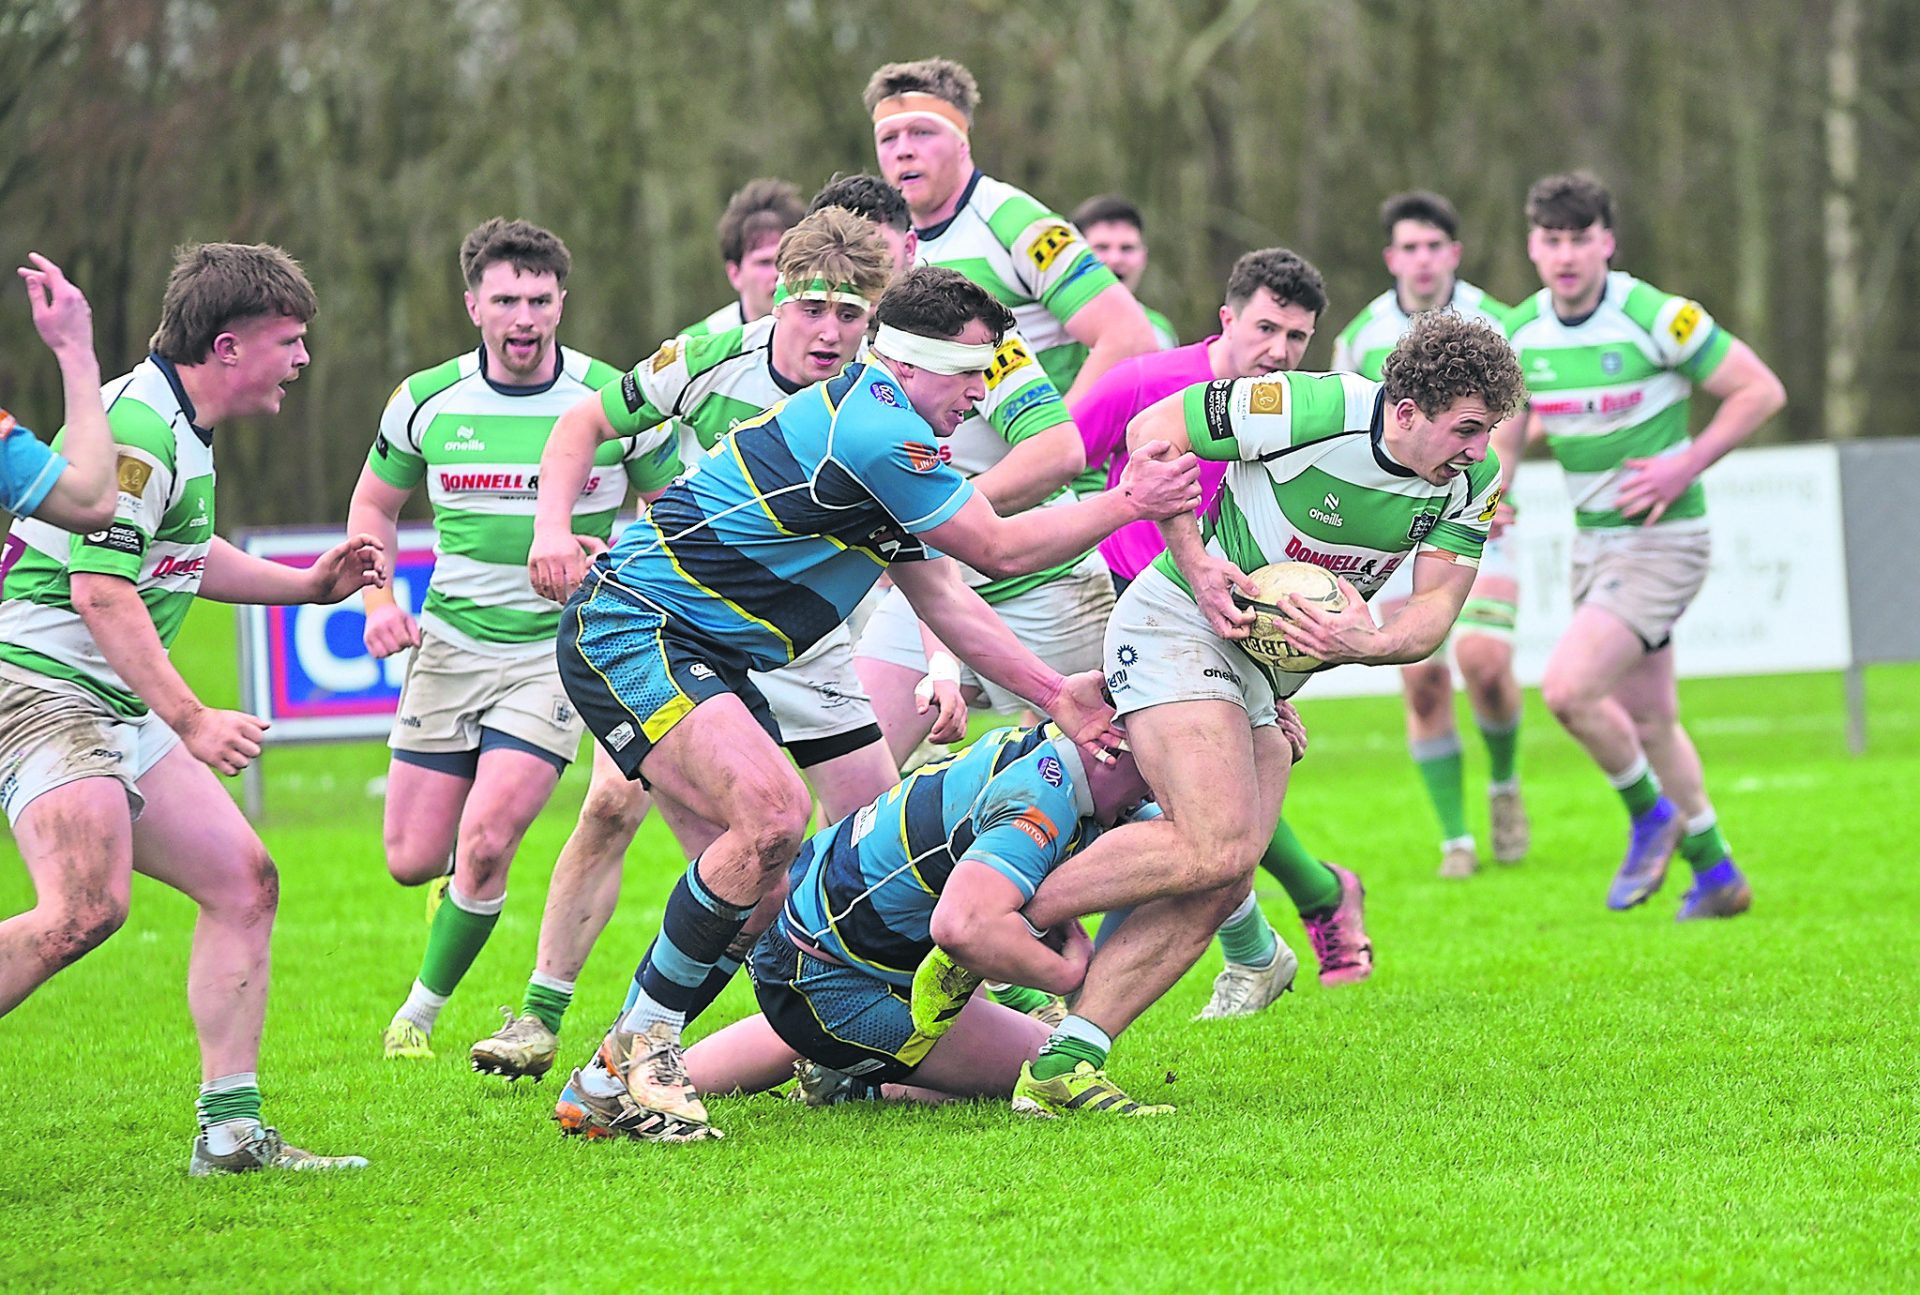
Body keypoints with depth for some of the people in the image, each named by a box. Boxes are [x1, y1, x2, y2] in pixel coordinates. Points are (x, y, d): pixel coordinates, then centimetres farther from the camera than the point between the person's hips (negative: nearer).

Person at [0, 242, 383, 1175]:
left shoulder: (180, 428, 15)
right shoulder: (136, 427, -18)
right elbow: (101, 593, -24)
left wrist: (309, 584, 24)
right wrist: (192, 722, -25)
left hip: (118, 712, 11)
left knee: (244, 882, 6)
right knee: (84, 912, -26)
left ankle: (229, 1130, 6)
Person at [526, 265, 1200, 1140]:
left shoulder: (878, 429, 16)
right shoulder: (875, 429, -19)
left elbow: (941, 595, 20)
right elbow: (998, 549, -11)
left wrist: (1056, 694, 17)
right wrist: (1130, 503, -3)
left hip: (701, 654, 11)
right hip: (629, 632, -11)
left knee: (759, 874, 3)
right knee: (772, 813, -26)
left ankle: (610, 1080, 9)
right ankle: (643, 1047, -15)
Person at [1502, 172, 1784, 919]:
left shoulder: (1656, 318, -17)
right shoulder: (1520, 333, 0)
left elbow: (1762, 390, -11)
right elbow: (1511, 422, 20)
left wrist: (1685, 467, -18)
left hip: (1662, 540, -7)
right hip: (1592, 541, 7)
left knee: (1568, 688, -21)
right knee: (1649, 722, 13)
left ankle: (1651, 817, 4)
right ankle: (1717, 876, 28)